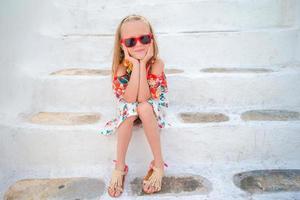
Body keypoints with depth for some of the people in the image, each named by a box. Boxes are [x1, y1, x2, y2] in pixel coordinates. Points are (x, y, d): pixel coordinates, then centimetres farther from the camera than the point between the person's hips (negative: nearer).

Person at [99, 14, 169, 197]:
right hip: (130, 111, 2)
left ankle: (159, 164, -22)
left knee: (143, 108, -34)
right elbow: (130, 98, -32)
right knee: (130, 109, -32)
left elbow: (143, 98, -33)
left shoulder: (157, 63, -23)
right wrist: (136, 64, -34)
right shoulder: (121, 66, -19)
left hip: (154, 108, -1)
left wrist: (142, 64, -35)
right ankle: (119, 167, -21)